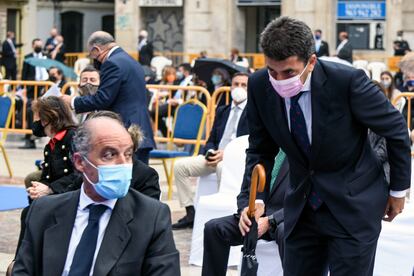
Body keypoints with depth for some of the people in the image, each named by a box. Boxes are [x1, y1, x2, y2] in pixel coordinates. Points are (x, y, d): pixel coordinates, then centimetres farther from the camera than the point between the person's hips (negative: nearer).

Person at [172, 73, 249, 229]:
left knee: (222, 167, -40)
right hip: (216, 156, 6)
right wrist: (210, 152, -5)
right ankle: (190, 213, -8)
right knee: (180, 166, -10)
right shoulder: (222, 111, 22)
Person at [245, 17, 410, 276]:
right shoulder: (260, 86, -12)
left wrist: (398, 189, 0)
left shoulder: (348, 81, -24)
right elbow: (260, 149, 2)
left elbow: (396, 130, -9)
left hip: (353, 204, -4)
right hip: (302, 205, 4)